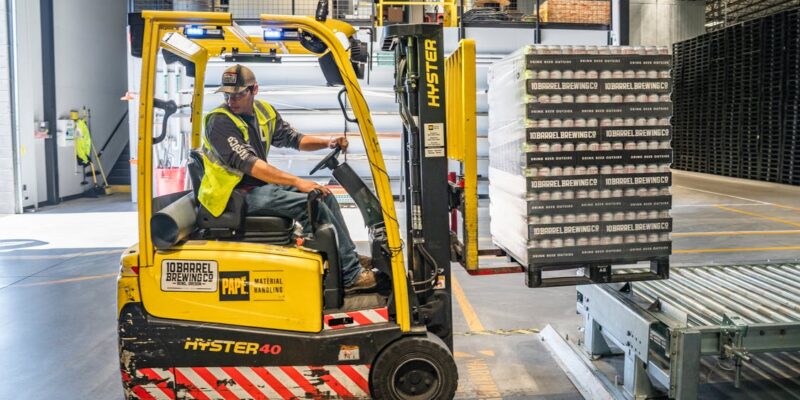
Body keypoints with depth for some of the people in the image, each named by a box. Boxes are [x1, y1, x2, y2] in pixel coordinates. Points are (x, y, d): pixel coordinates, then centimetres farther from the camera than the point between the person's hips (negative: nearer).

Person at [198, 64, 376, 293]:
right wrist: (297, 182, -31)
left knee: (324, 195, 3)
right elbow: (249, 164, -26)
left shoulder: (264, 111, 7)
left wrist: (327, 143, -2)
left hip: (260, 185, 8)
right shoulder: (220, 122, -17)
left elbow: (293, 139, 16)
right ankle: (350, 275, -16)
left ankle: (351, 258, 11)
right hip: (236, 194, -8)